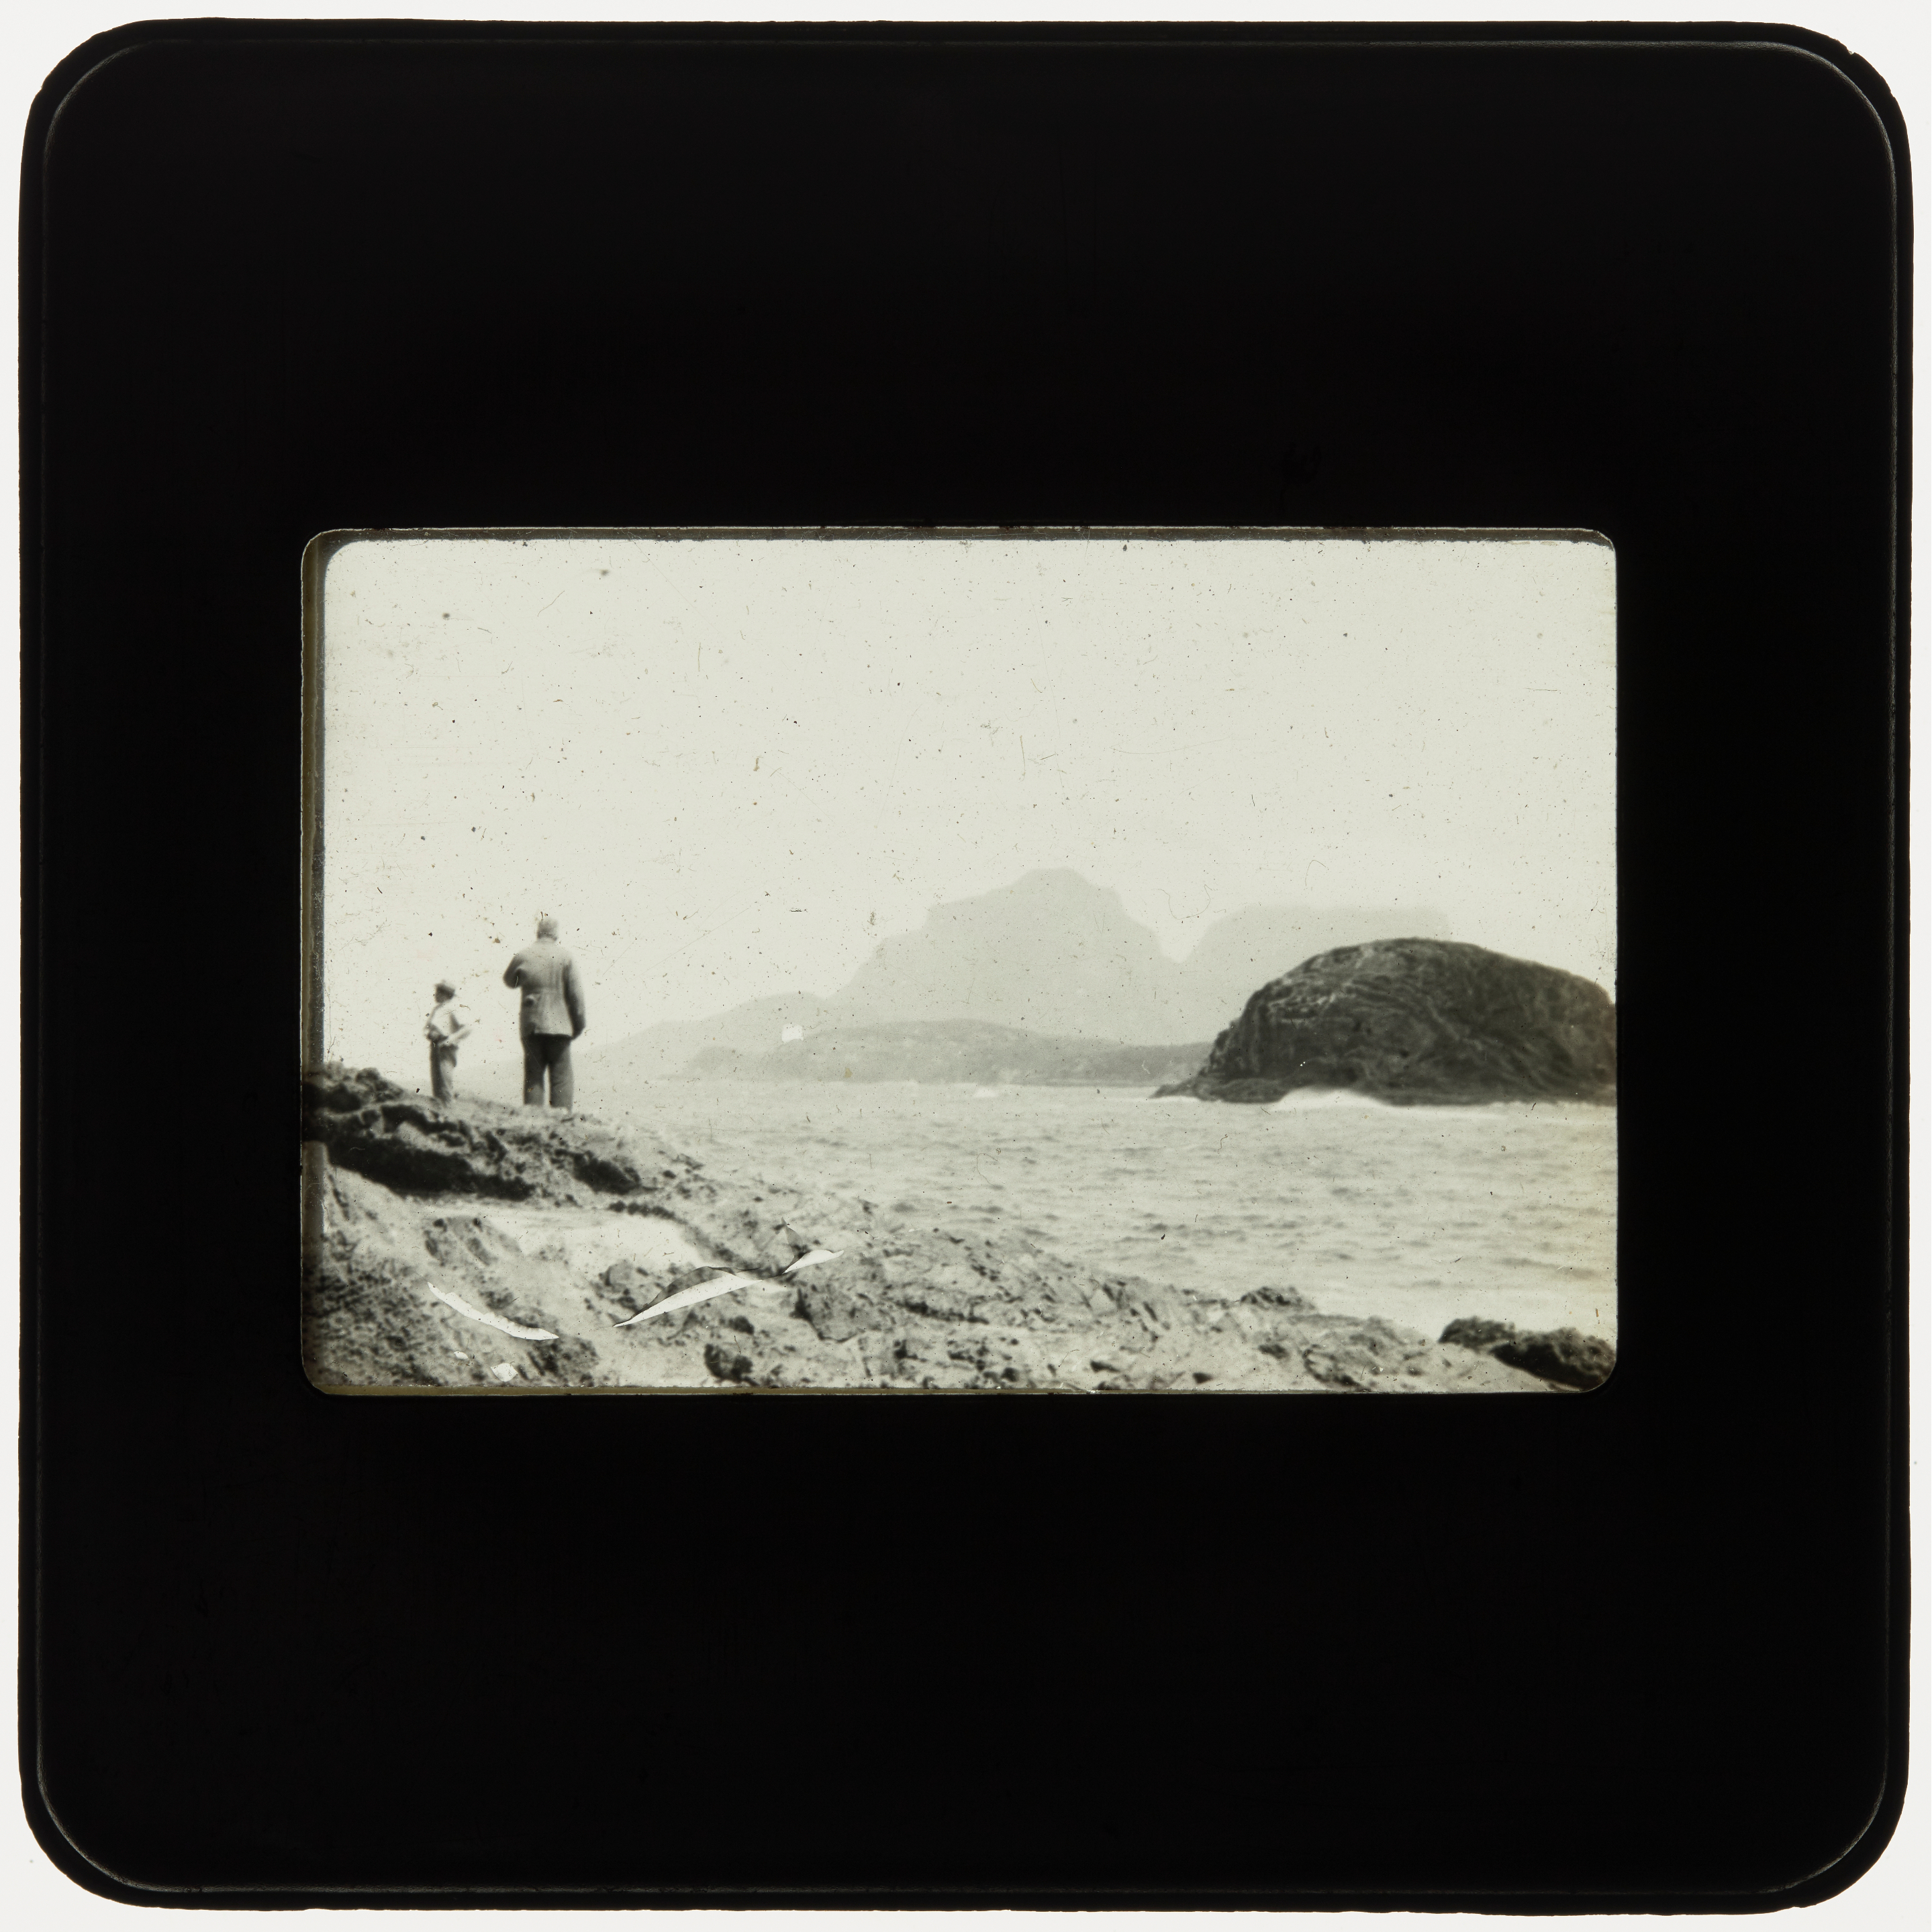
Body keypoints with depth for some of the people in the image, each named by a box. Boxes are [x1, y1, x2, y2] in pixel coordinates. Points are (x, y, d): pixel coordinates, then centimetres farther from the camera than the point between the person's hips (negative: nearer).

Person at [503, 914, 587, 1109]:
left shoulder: (523, 956, 3)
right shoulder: (566, 958, -3)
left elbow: (508, 980, 20)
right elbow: (576, 993, -5)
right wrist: (579, 1023, 2)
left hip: (530, 1026, 2)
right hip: (559, 1024, -2)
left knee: (533, 1078, 6)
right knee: (561, 1078, 0)